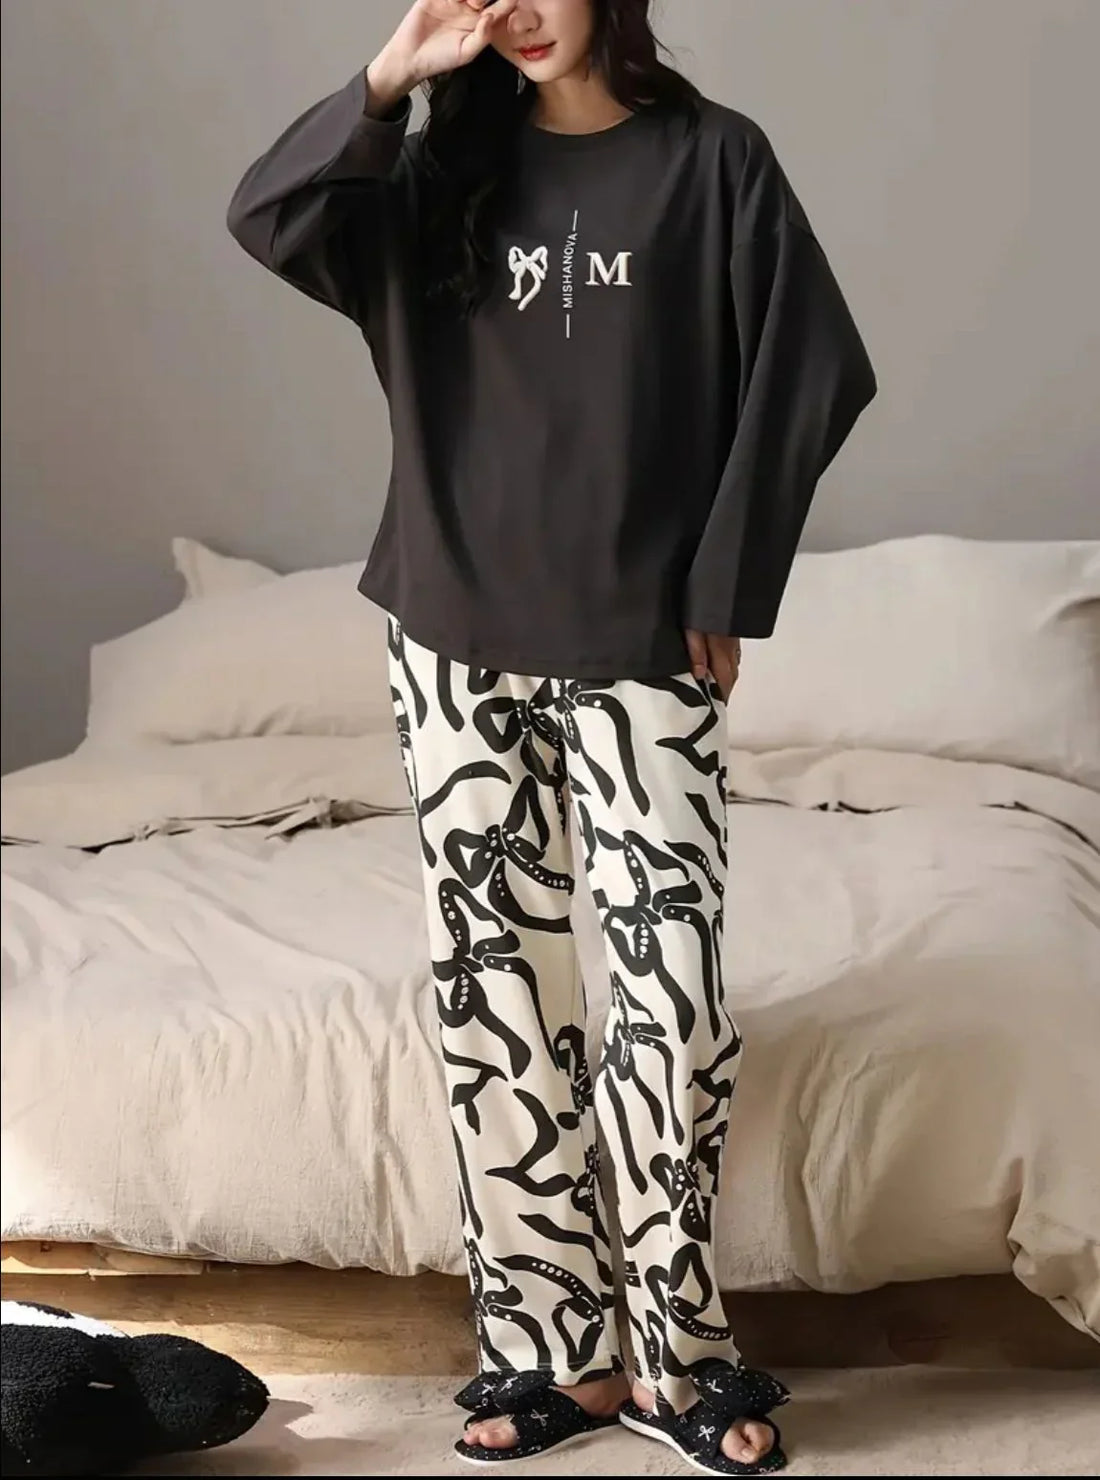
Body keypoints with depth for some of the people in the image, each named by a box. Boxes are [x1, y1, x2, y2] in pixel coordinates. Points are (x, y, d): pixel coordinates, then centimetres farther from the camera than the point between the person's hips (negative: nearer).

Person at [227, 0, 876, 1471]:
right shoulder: (450, 168, 11)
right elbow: (269, 222, -2)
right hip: (460, 644, 3)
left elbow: (810, 371, -2)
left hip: (640, 650, -3)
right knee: (494, 993, 4)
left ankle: (674, 1353, 11)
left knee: (669, 1000, -6)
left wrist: (723, 589, -6)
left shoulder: (713, 159, 2)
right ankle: (554, 1348, 16)